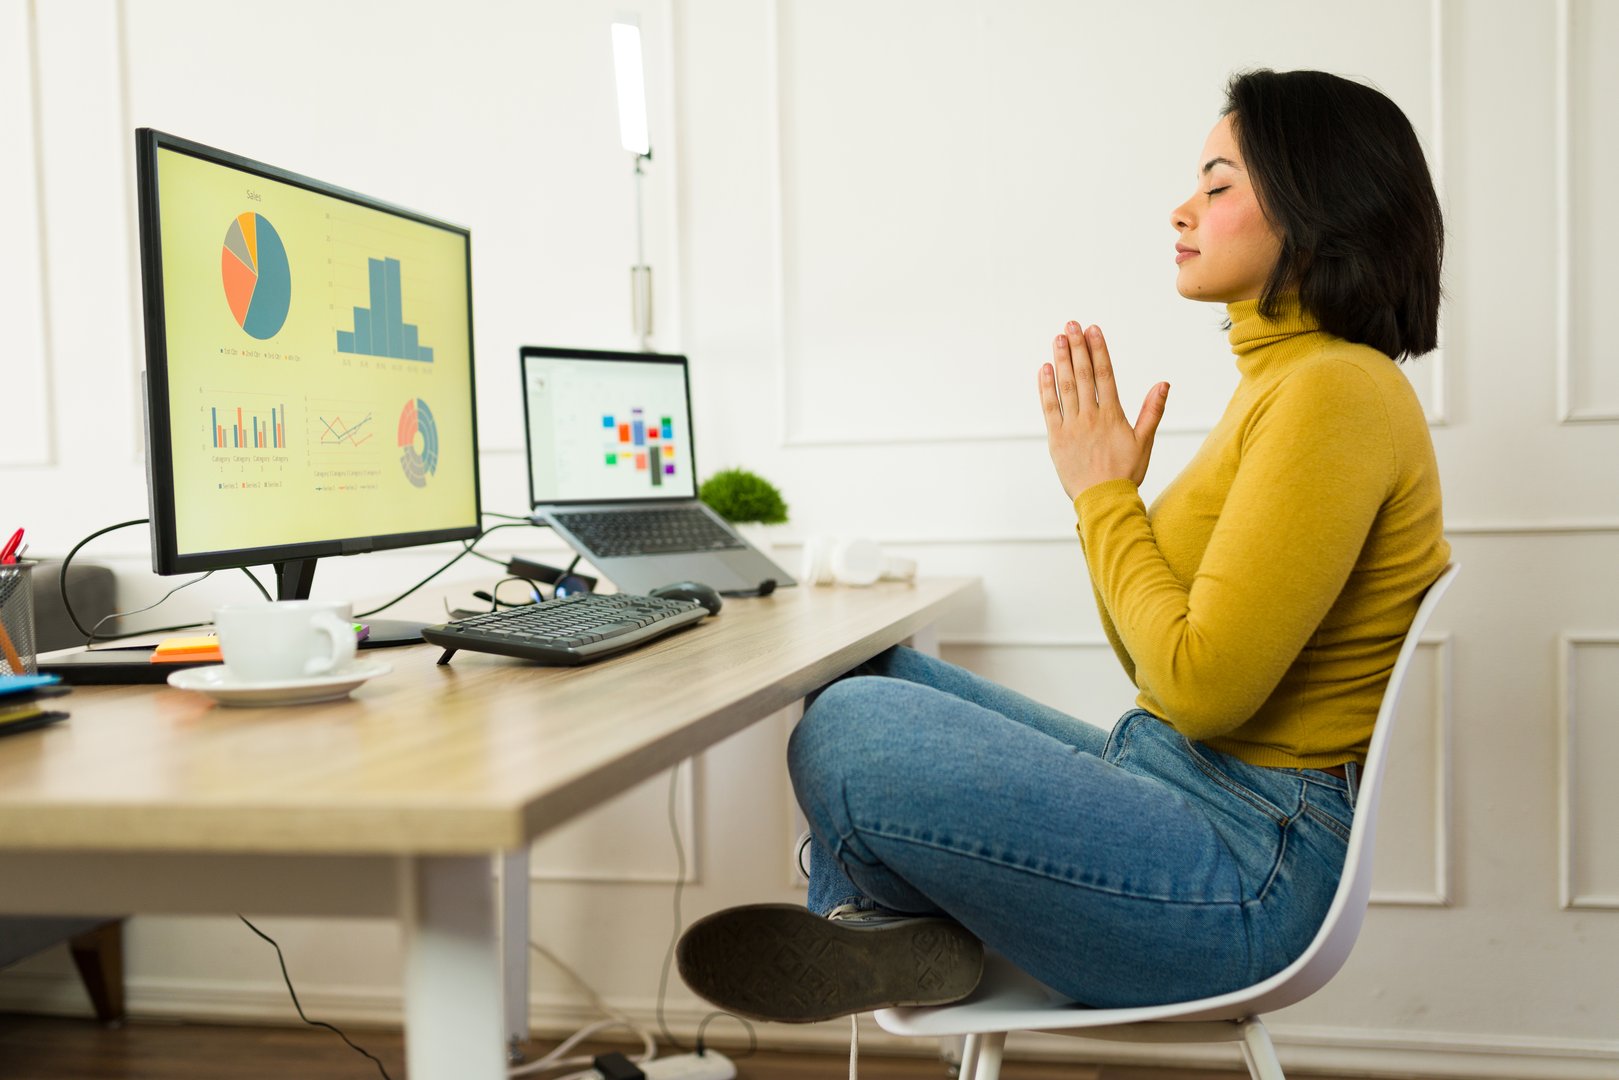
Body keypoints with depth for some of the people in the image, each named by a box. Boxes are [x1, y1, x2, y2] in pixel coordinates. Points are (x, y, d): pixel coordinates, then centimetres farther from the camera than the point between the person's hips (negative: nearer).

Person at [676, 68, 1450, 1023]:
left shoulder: (1335, 390, -19)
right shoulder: (1283, 379, 14)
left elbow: (1201, 687, -23)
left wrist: (1105, 492, -12)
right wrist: (1103, 483, 3)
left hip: (1247, 871, -10)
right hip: (1181, 790, 10)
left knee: (848, 736, -20)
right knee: (872, 678, 14)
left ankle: (908, 920, 10)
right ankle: (877, 934, 0)